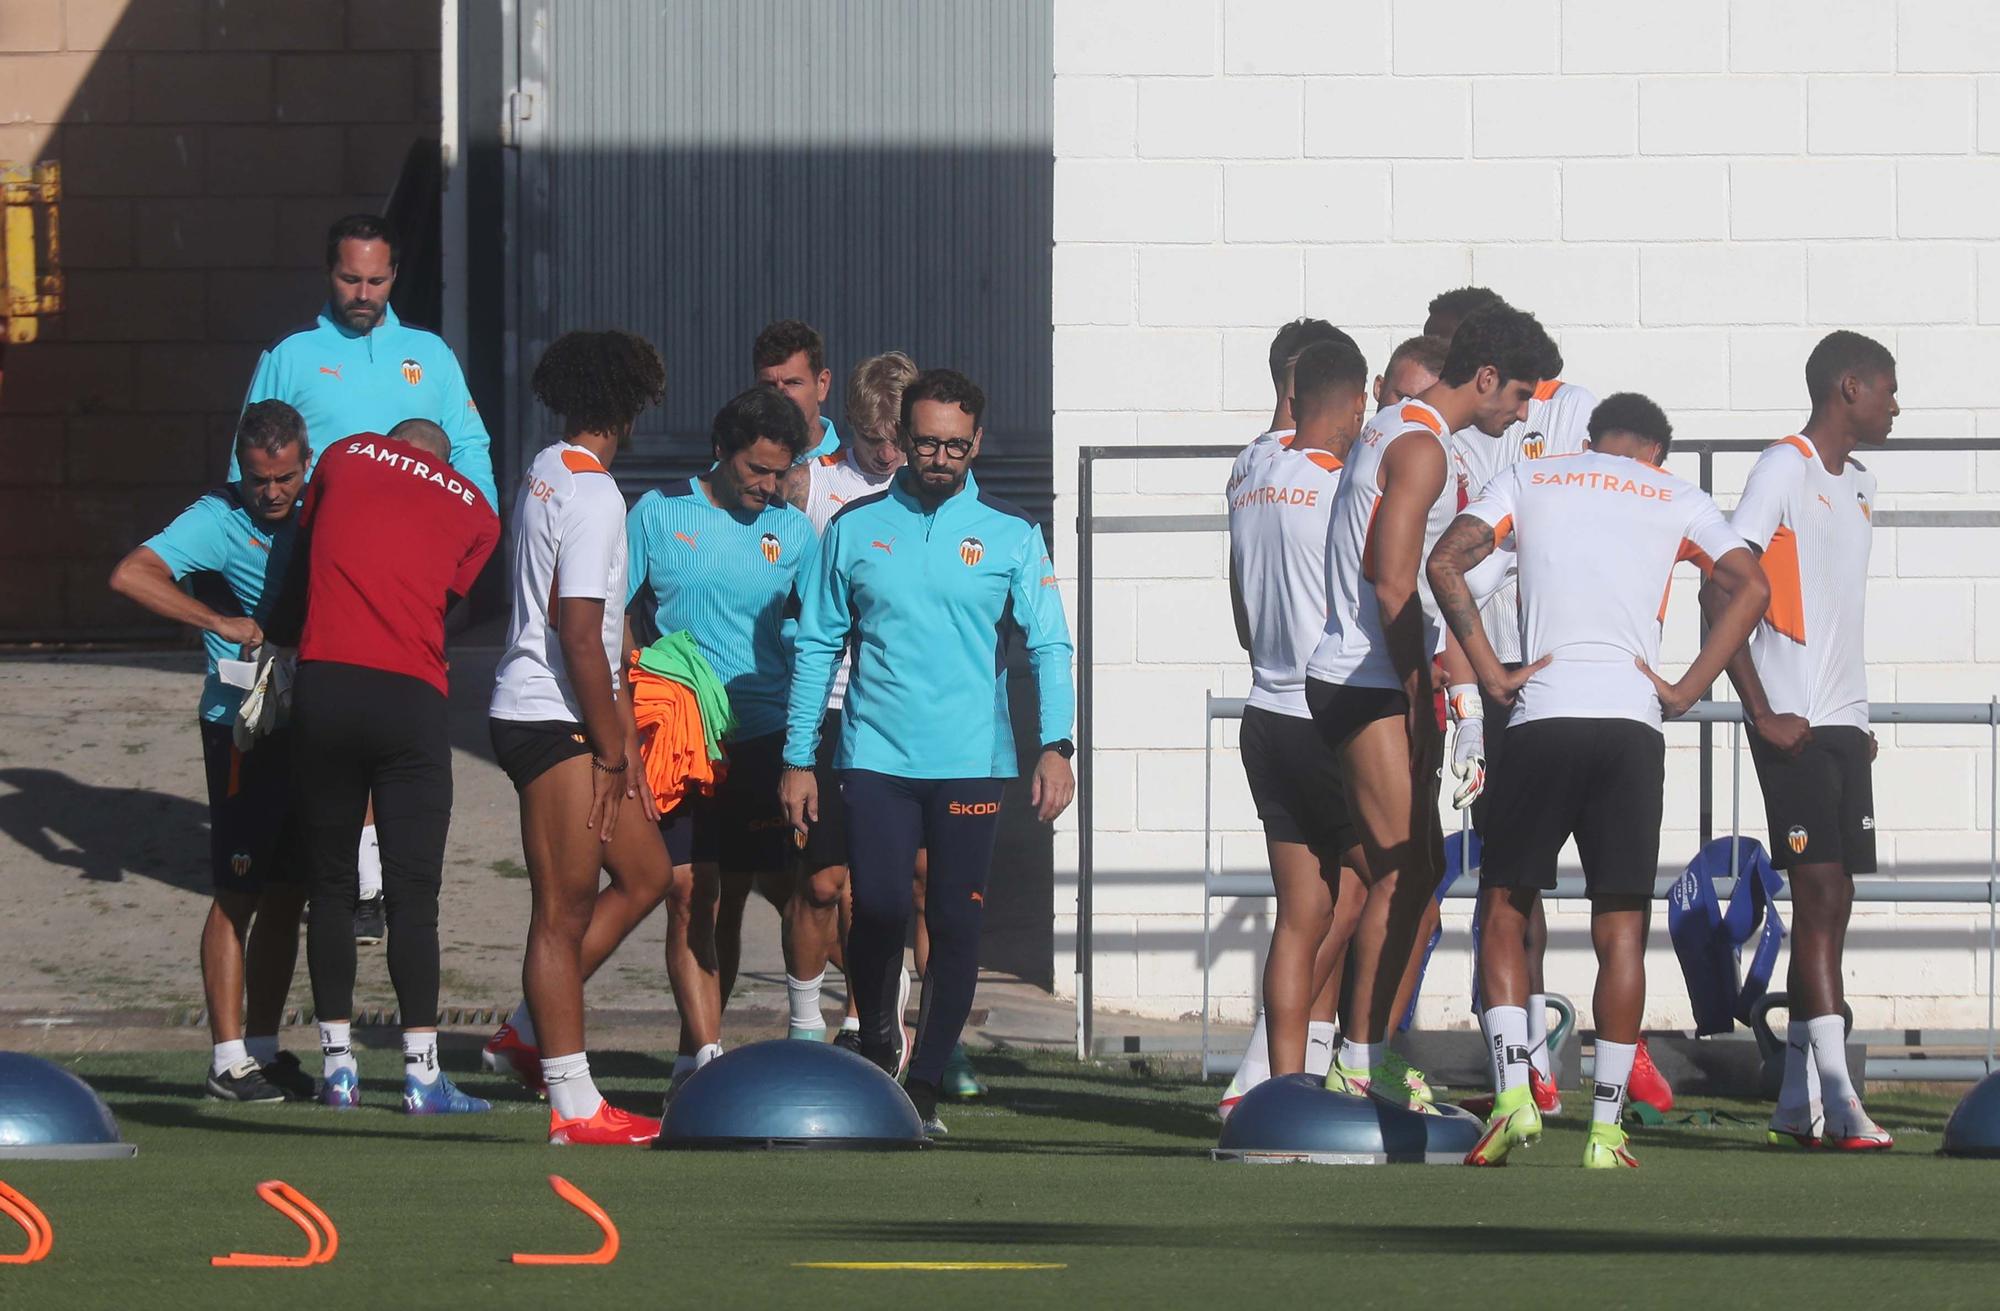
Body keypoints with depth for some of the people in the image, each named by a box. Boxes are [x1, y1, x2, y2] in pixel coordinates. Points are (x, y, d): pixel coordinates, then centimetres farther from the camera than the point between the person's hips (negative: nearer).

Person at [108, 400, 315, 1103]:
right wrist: (219, 621, -26)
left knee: (287, 892, 9)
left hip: (306, 722, 6)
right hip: (241, 723, -6)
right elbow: (130, 576, -23)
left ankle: (264, 1047, 17)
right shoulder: (219, 519, -11)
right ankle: (230, 1059, -1)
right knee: (240, 893, -4)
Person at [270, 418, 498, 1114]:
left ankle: (338, 1065, 10)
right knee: (413, 894, 2)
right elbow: (449, 609, 14)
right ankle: (421, 1072, -2)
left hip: (323, 685, 0)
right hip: (412, 697, 0)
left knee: (330, 886, 9)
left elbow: (300, 569, 22)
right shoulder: (474, 513, 15)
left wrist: (278, 639, 36)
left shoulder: (346, 457, 15)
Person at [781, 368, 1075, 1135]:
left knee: (955, 927, -1)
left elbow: (1048, 645, 3)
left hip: (972, 762, 0)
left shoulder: (1010, 536, 5)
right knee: (877, 913, -10)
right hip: (877, 756, 0)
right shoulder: (854, 530, 7)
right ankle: (876, 1046, 15)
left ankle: (924, 1086, 9)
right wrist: (799, 759, 6)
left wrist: (1055, 746, -11)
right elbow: (817, 647, 10)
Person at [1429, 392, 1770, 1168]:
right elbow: (1750, 587, 0)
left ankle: (1513, 1095, -8)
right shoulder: (1676, 499, 14)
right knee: (1621, 929, 5)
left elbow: (1444, 562, -1)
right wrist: (1686, 690, 0)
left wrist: (1491, 673, 1)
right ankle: (1605, 1128, 0)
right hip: (1633, 725, 0)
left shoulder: (1528, 480, 15)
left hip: (1542, 720, 0)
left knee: (1503, 914, 9)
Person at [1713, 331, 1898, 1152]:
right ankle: (1838, 1099, -17)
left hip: (1843, 721, 8)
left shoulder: (1859, 485, 19)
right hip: (1794, 723, -8)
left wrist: (1857, 716, 17)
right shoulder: (1784, 470, -8)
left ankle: (1798, 1101, 12)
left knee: (1831, 901, 7)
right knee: (1819, 891, -13)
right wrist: (1763, 713, -18)